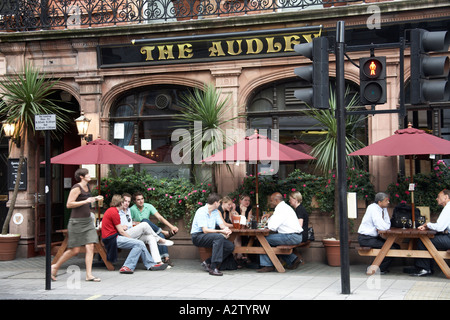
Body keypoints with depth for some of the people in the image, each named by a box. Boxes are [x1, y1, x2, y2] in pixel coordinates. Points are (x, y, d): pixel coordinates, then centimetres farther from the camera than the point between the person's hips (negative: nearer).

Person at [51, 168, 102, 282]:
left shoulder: (87, 186, 13)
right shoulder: (76, 188, -12)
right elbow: (69, 204, -18)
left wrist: (95, 199, 13)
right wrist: (86, 201, -21)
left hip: (87, 221, 8)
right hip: (77, 221, -8)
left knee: (90, 247, -3)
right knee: (75, 250, -2)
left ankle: (89, 275, -2)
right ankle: (55, 266, 18)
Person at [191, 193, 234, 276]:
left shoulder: (216, 212, 11)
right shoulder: (201, 212, -16)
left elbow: (221, 224, 5)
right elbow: (205, 230, -24)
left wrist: (226, 229, -19)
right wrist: (221, 231, -28)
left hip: (210, 236, 8)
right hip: (198, 237, -8)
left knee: (230, 246, -10)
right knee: (219, 236, -34)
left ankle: (208, 262, -4)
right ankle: (213, 268, -34)